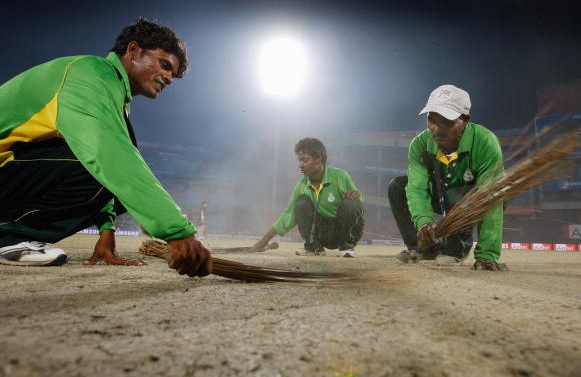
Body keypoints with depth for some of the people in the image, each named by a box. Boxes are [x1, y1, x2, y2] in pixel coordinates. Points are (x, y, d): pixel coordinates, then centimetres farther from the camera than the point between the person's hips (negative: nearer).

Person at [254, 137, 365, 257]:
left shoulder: (340, 176, -15)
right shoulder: (302, 185, -5)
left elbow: (360, 204, -8)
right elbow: (288, 216, 1)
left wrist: (356, 195, -33)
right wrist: (265, 239, -2)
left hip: (345, 230, -3)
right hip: (322, 233, 3)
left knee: (349, 204, -32)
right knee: (301, 203, -19)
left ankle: (347, 245, -7)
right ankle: (314, 247, -2)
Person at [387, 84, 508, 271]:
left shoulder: (485, 143, -32)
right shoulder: (420, 144, -20)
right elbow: (417, 189, -26)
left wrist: (487, 255, -40)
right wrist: (424, 221, -47)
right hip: (440, 198, 5)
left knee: (456, 194, -37)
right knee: (396, 186, -13)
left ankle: (458, 247, -7)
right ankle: (425, 247, 1)